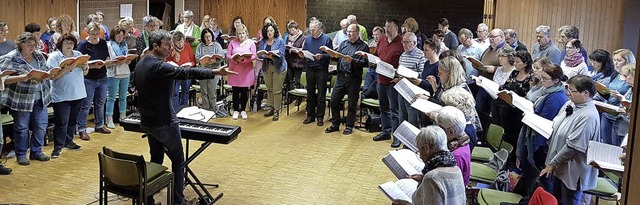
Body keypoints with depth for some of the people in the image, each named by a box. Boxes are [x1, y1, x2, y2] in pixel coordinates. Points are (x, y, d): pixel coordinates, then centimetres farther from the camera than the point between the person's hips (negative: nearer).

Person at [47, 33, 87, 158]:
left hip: (78, 94, 6)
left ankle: (69, 142, 28)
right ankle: (58, 147, 2)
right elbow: (52, 76, -16)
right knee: (61, 122, -5)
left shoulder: (78, 55, 10)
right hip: (61, 96, -5)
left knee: (72, 120, 15)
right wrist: (67, 69, -26)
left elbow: (85, 73, 12)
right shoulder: (54, 57, -7)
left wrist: (85, 67, -9)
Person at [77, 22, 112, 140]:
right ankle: (82, 129, 6)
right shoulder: (83, 45, -10)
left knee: (100, 104, 15)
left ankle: (99, 126, 29)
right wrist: (94, 66, -27)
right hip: (88, 79, -5)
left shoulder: (103, 43, 6)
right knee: (86, 105, -1)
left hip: (102, 78, 5)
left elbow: (107, 59, 11)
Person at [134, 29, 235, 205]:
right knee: (178, 161, 4)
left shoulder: (139, 65, 6)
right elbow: (186, 73, -33)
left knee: (156, 159, 19)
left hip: (147, 122, 9)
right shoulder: (159, 67, -22)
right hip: (164, 123, -9)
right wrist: (215, 72, -37)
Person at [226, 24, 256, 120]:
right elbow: (228, 56, 0)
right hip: (234, 70, 0)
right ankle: (236, 110, 17)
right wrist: (235, 59, -19)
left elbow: (254, 56, -5)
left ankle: (243, 110, 20)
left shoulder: (251, 43, 2)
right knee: (235, 91, 5)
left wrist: (244, 59, -21)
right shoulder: (232, 42, 4)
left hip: (246, 71, 0)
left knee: (245, 91, 6)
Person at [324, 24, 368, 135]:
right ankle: (335, 124, 20)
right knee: (334, 100, 5)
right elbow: (336, 57, 9)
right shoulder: (343, 43, 13)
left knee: (352, 104, 6)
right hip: (341, 76, 5)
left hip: (354, 78, -5)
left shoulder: (363, 46, -4)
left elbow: (365, 63, -13)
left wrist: (352, 60, -23)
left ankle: (349, 126, 20)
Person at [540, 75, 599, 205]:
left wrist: (552, 164, -18)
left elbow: (572, 146, -25)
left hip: (573, 171, -8)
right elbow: (556, 123, 18)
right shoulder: (571, 104, 0)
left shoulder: (588, 116, -27)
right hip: (560, 167, 8)